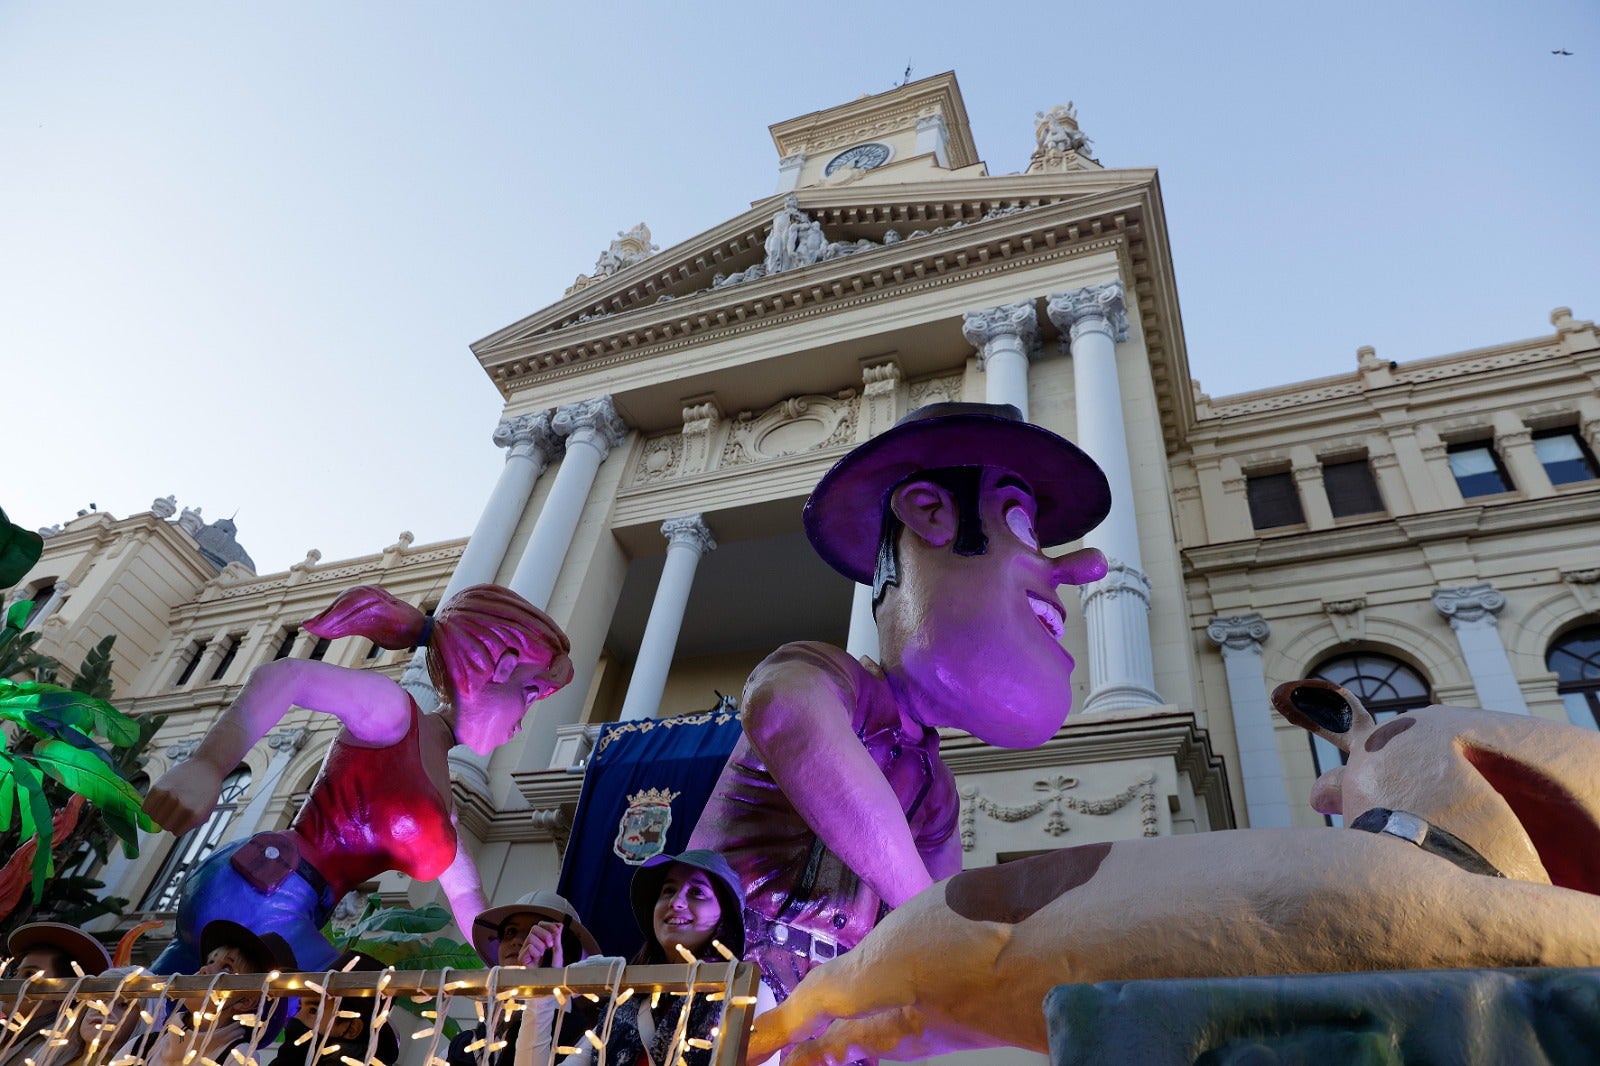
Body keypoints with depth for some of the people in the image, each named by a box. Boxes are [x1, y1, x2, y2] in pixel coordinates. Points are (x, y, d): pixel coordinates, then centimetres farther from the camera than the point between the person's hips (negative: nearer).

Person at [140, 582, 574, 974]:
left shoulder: (440, 798, 21)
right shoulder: (394, 711, -5)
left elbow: (469, 901, 18)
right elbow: (284, 674, -21)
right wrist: (207, 765, -37)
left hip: (279, 910, 10)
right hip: (252, 895, -10)